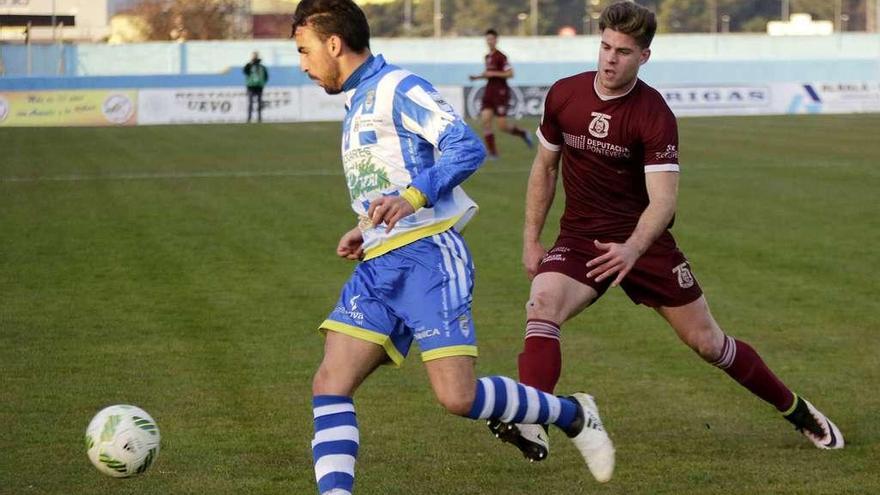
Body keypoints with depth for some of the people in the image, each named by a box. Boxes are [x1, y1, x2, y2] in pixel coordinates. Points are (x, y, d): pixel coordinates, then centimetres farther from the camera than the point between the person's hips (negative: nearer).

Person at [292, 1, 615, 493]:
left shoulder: (397, 89, -7)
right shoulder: (358, 103, 23)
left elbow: (467, 147, -19)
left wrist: (411, 197, -29)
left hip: (427, 258, -9)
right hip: (378, 268, 9)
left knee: (458, 396, -13)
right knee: (329, 386, -8)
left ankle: (573, 415, 9)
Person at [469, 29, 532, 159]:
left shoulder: (500, 57, -12)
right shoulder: (487, 57, 14)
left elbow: (510, 74, -17)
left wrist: (493, 74, -20)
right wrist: (478, 76, 11)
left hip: (501, 92, -8)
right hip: (489, 91, 8)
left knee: (502, 125, -8)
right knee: (485, 120, -9)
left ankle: (522, 134, 22)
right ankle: (493, 152, -4)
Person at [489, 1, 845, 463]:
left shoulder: (654, 114, -17)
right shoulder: (563, 96, -4)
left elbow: (663, 199, -24)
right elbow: (545, 167, 11)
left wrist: (632, 249, -42)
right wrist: (531, 238, 7)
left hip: (643, 242, -2)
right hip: (580, 238, 2)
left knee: (707, 341, 5)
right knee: (542, 305, -29)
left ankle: (795, 409, 27)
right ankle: (530, 428, -37)